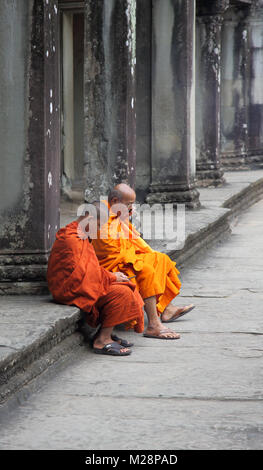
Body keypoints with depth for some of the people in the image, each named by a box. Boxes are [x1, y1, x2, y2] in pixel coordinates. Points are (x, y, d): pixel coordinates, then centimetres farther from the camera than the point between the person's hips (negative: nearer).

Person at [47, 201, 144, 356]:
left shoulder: (81, 236, 17)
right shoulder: (72, 239, -18)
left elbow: (91, 268, 21)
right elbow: (83, 271, -21)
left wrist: (111, 275, 5)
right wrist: (112, 277, -11)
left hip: (80, 284, 11)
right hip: (71, 290, -11)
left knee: (124, 285, 7)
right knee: (120, 292, -19)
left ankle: (105, 334, 4)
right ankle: (102, 341, -17)